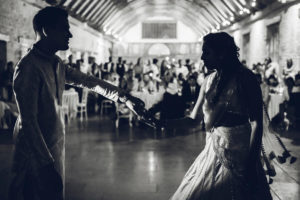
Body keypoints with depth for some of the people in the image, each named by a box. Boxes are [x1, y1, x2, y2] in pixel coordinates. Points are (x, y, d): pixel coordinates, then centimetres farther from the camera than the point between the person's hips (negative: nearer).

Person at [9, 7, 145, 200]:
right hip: (37, 157, -9)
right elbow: (28, 122, -24)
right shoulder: (29, 67, -21)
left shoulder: (56, 63, 8)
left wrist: (124, 97, 18)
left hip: (55, 147, 9)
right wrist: (47, 164, -26)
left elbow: (87, 81, 18)